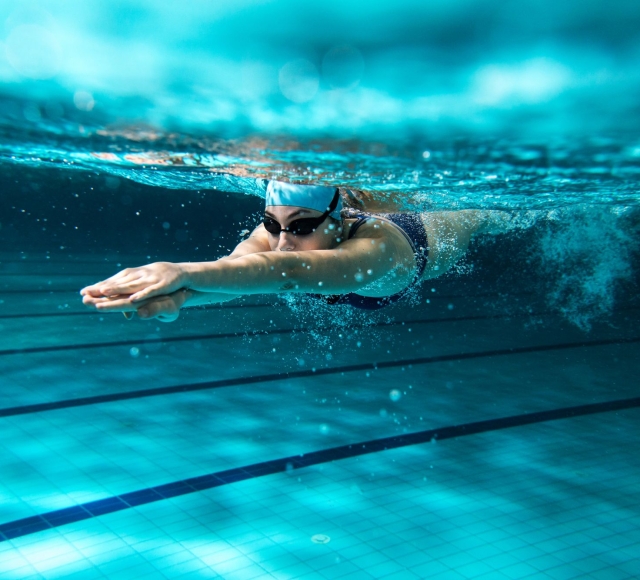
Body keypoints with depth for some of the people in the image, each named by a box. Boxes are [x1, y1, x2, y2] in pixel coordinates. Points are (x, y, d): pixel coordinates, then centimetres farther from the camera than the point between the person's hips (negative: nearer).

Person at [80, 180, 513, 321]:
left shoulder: (375, 248, -57)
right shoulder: (275, 231, -42)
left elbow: (291, 272, -77)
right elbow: (235, 265, -64)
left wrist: (185, 272, -92)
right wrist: (177, 296, -87)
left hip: (432, 237, -2)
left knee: (482, 220, 35)